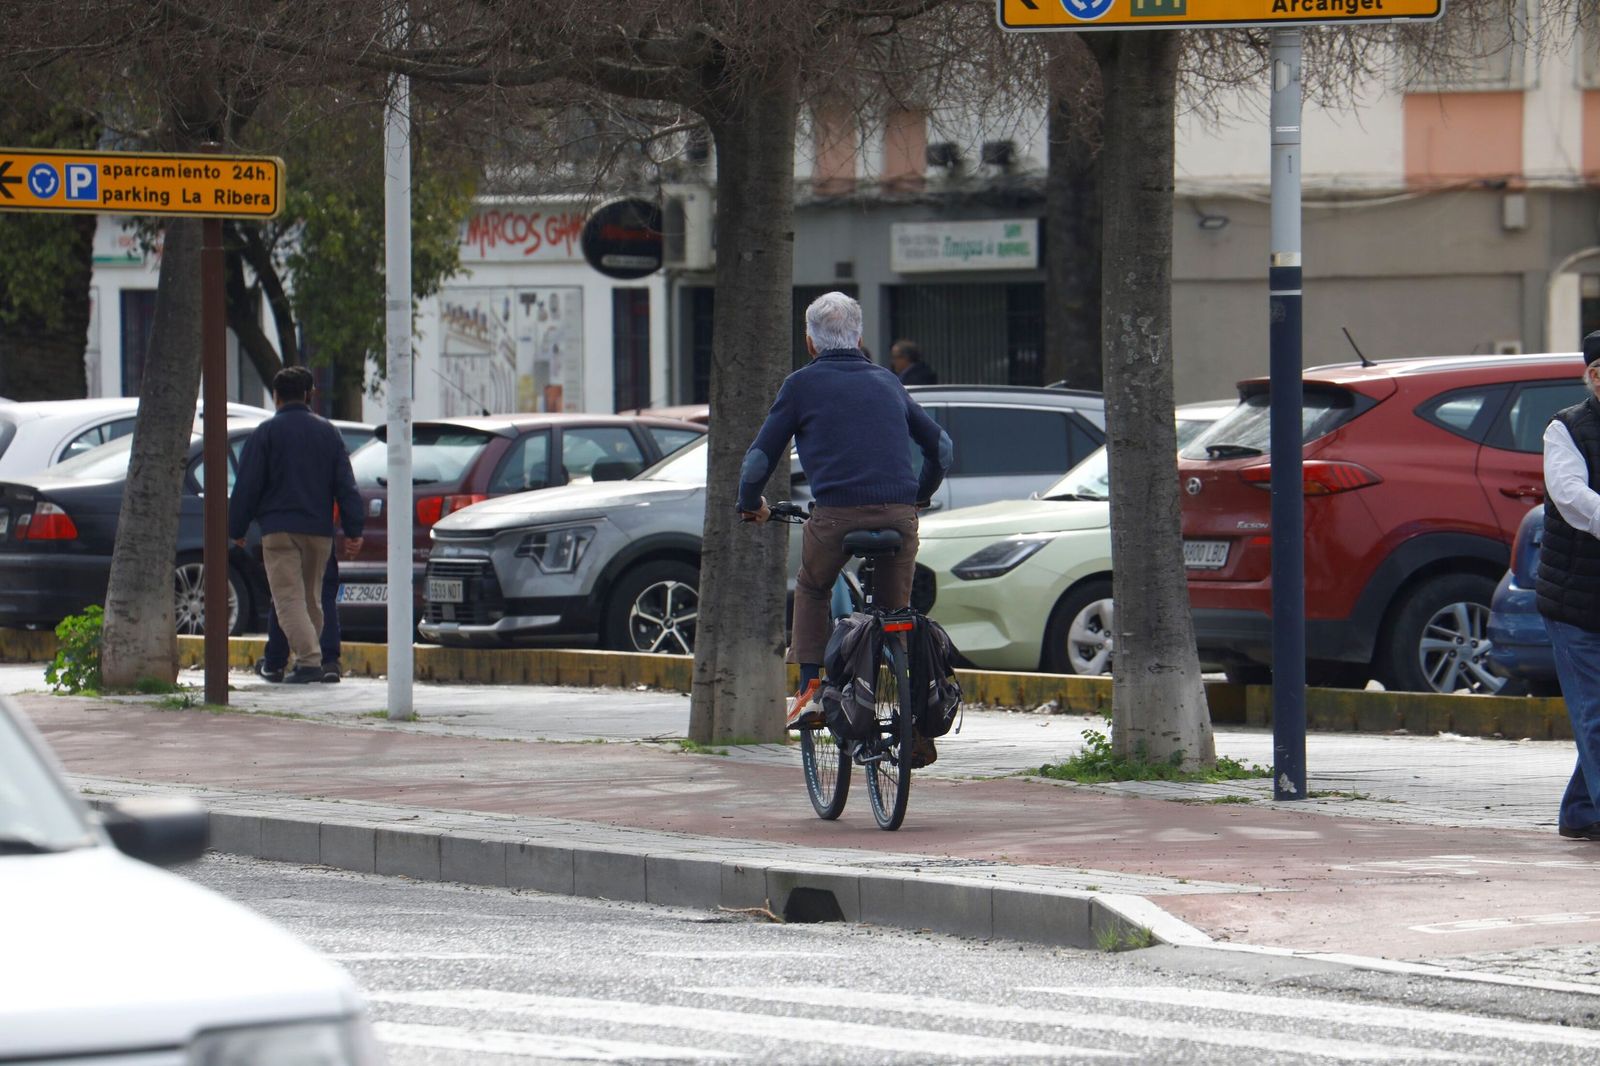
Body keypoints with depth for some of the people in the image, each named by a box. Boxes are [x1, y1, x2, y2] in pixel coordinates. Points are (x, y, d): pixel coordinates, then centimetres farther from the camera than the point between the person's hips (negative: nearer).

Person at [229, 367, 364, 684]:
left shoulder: (265, 433, -2)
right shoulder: (328, 432, 11)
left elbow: (247, 486, -4)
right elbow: (346, 485, 9)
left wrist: (237, 529, 5)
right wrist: (353, 531, 9)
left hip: (279, 530, -5)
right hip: (319, 528, 5)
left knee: (289, 598, -9)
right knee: (312, 598, 14)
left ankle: (309, 659, -23)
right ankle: (302, 660, 18)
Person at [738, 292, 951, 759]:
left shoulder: (803, 384, 9)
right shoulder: (886, 382, 21)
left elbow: (760, 458, 8)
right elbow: (940, 446, 27)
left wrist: (750, 504, 27)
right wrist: (918, 496, 44)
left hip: (837, 514, -3)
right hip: (899, 515, 3)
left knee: (811, 589, 26)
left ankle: (811, 692, 13)